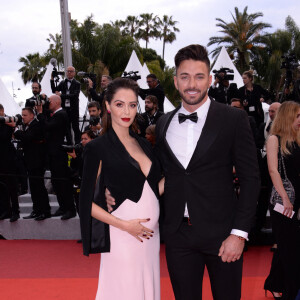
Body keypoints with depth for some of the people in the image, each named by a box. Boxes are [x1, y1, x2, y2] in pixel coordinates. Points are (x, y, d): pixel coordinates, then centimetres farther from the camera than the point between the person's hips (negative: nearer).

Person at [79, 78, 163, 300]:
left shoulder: (144, 145, 10)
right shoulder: (98, 148, -7)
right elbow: (87, 202, -7)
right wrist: (124, 225, -14)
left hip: (151, 234, 6)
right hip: (122, 237, -6)